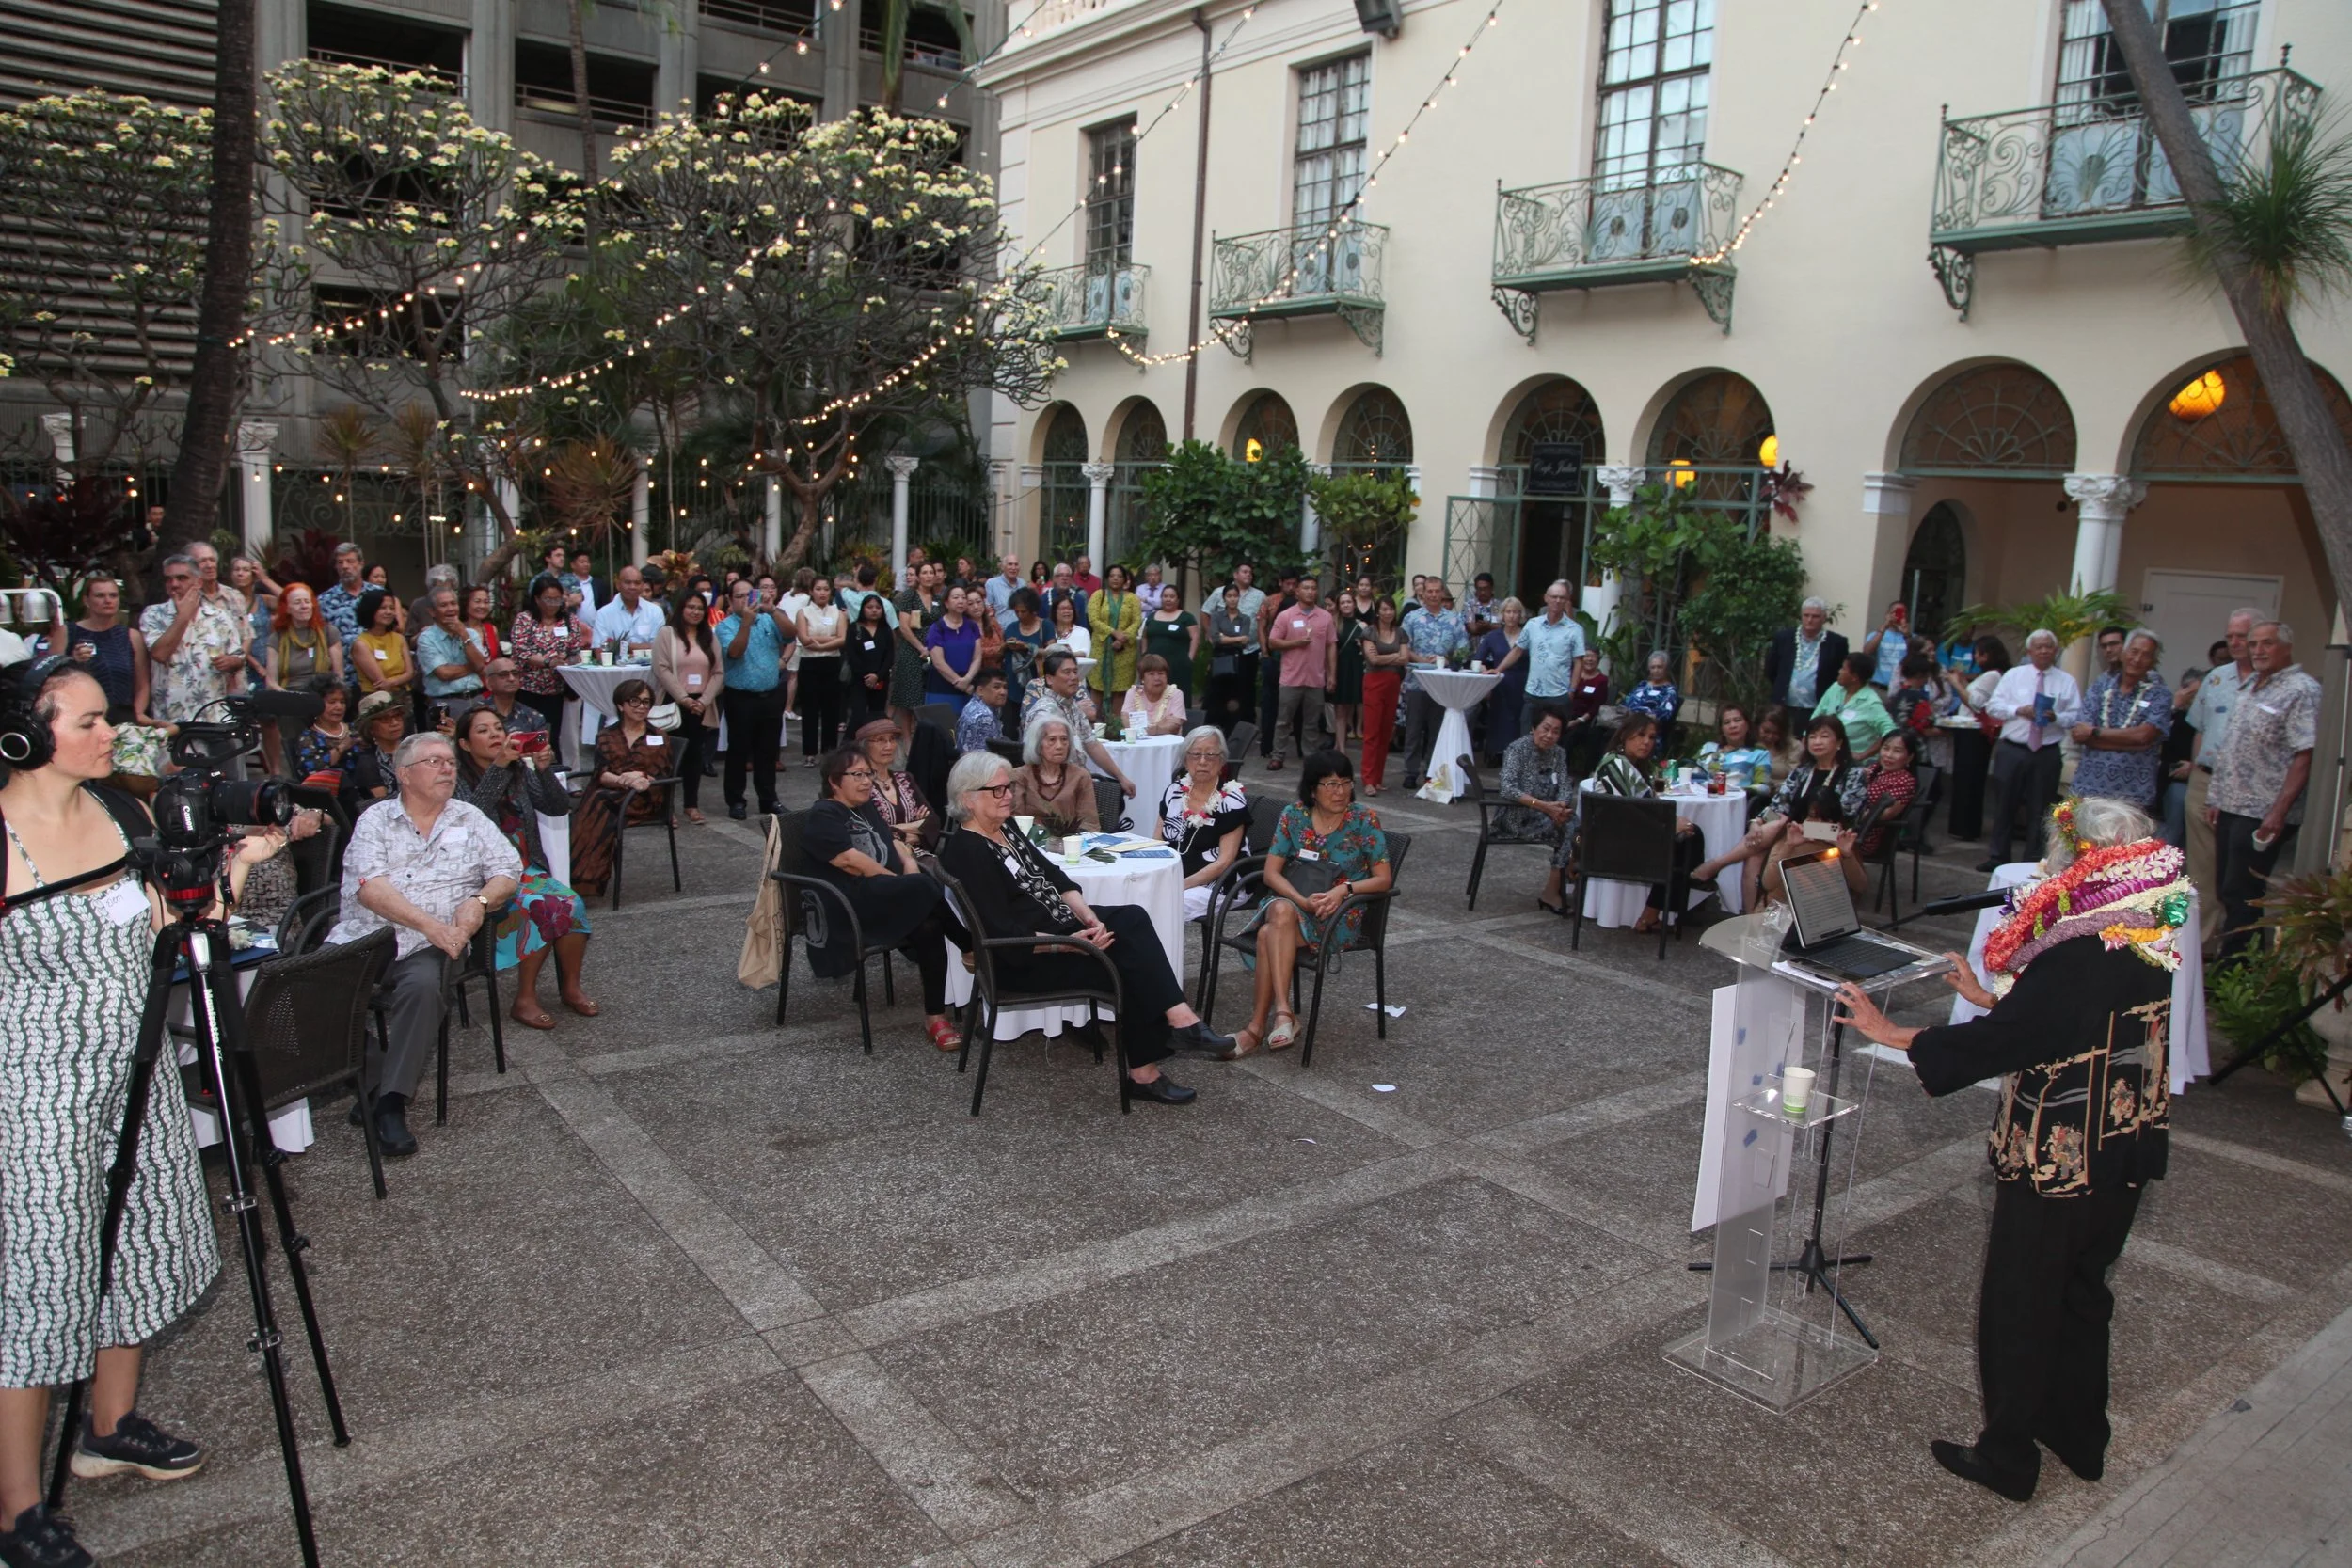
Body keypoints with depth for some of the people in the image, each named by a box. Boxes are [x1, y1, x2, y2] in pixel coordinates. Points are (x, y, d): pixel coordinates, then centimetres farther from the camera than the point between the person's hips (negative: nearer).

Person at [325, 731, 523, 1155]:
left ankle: (391, 1102, -23)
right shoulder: (376, 819, 8)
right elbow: (369, 888, -7)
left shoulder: (470, 819, 16)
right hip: (362, 938, 0)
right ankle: (369, 1077, -4)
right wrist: (428, 923, -19)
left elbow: (508, 872, 10)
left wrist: (480, 902, -13)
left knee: (423, 985, -33)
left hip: (428, 946, 0)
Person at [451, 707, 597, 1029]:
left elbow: (560, 807, 0)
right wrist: (498, 766, -33)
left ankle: (571, 987, -5)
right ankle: (525, 1000, -18)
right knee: (541, 907, -31)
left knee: (572, 904, -24)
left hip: (528, 870, 5)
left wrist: (544, 771, -17)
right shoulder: (458, 779, -4)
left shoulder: (520, 770, 10)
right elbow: (471, 815, -25)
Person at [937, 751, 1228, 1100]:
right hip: (1026, 957, -8)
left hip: (1058, 926, 8)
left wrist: (1087, 915, -8)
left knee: (1132, 919, -16)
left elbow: (1053, 875, 10)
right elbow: (1003, 932, -21)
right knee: (1130, 957, -21)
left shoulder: (1005, 828, 12)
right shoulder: (965, 852, -16)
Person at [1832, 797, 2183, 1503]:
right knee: (2082, 1293, 23)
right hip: (2123, 1155, 8)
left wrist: (1887, 1032, -17)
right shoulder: (2146, 951, 1)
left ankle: (2007, 1455, 20)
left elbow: (1994, 1044, -25)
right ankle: (2081, 1437, 37)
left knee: (2020, 1305, 7)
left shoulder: (2076, 960, -26)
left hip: (2055, 1162, -8)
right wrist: (1988, 998, 20)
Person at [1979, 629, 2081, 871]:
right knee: (2004, 804, 7)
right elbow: (1992, 706, 2)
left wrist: (2056, 717, -18)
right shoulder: (2013, 675, 6)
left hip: (2047, 753, 0)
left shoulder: (2067, 682, 5)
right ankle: (1998, 855, 18)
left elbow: (2077, 715, 0)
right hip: (2012, 750, 0)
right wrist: (2018, 710, -13)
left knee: (2040, 809, 6)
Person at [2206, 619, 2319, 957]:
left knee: (2241, 895, -5)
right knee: (2228, 890, 12)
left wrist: (2278, 812, -23)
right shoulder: (2253, 688, 16)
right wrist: (2218, 798, 16)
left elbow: (2304, 757, -18)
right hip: (2232, 807, 8)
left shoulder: (2301, 691, -11)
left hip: (2262, 814, -8)